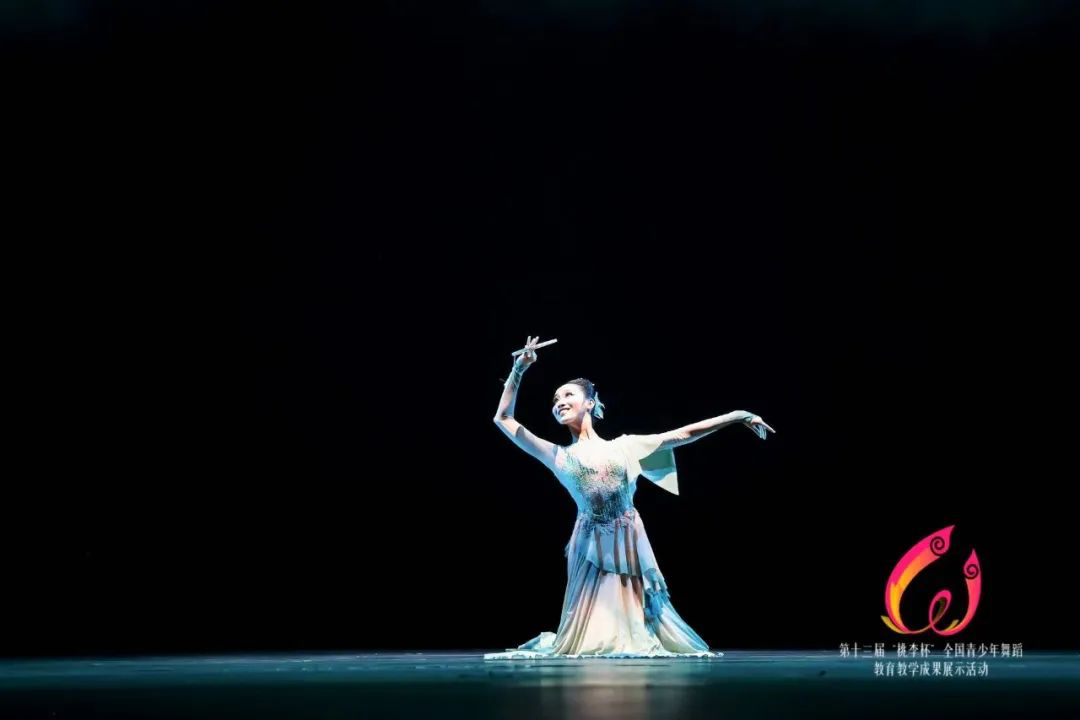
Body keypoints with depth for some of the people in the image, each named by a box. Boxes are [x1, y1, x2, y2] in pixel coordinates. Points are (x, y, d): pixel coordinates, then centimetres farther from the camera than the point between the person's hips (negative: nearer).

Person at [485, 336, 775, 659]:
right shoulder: (559, 457, 8)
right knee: (591, 638, 1)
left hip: (630, 547, 1)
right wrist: (518, 369, 3)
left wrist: (738, 416, 8)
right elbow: (503, 419, 8)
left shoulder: (625, 447, 10)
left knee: (639, 630, 5)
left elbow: (684, 434, 11)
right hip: (592, 549, -1)